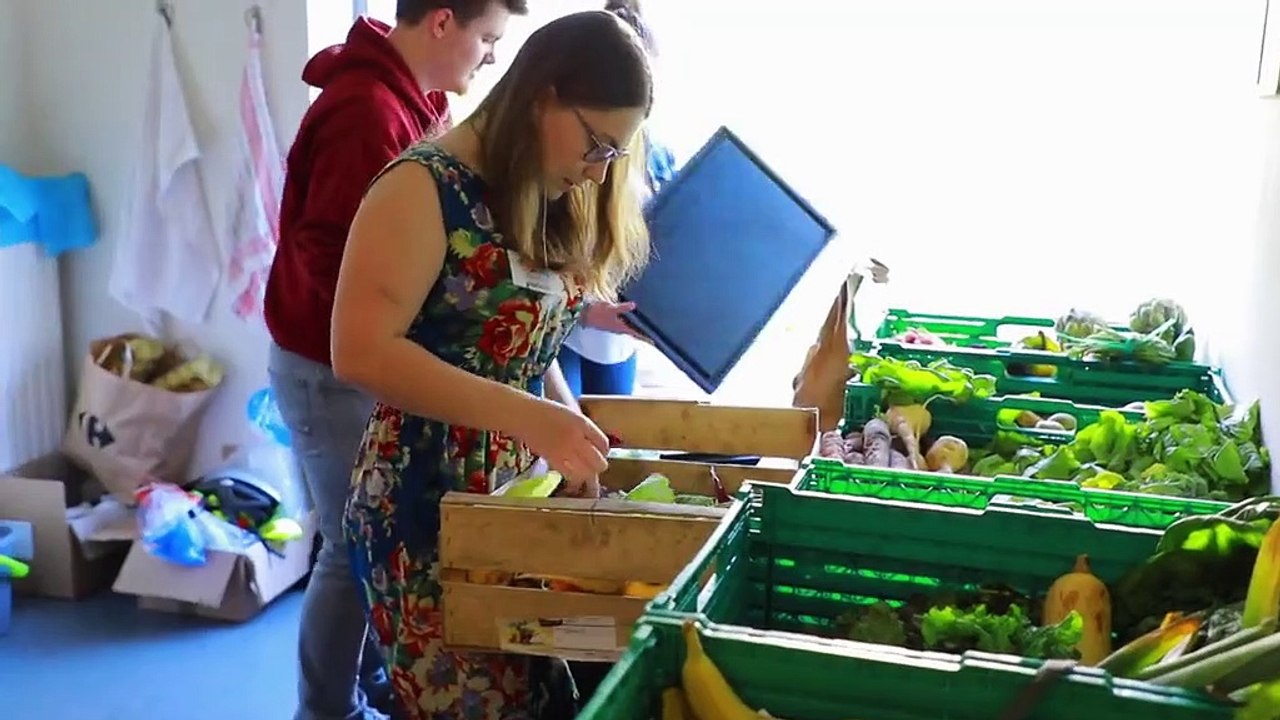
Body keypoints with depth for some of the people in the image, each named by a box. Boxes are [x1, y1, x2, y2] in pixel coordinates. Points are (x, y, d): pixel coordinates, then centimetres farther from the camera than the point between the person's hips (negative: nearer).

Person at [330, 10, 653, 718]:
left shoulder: (550, 207, 8)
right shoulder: (426, 187, -15)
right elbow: (360, 351, -24)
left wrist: (576, 435, -2)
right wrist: (528, 417, -28)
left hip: (524, 495, 8)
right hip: (427, 507, -7)